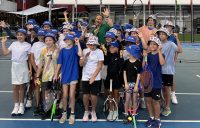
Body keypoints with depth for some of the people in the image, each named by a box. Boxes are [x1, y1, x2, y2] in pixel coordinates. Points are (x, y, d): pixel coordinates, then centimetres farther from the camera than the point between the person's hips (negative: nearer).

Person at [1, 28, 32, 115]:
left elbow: (29, 58, -1)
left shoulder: (28, 45, -2)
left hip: (23, 67, -3)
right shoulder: (14, 44, 6)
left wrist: (30, 69, -6)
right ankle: (16, 106, 14)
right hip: (14, 66, 3)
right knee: (15, 87, 4)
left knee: (22, 86, 5)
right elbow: (5, 53, 5)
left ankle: (21, 106, 16)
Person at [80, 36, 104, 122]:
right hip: (85, 77, 2)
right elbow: (81, 64, -2)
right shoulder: (84, 51, 2)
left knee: (94, 96, 1)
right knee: (85, 95, 6)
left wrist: (93, 77, -12)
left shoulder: (99, 52, -5)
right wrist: (86, 56, -16)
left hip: (95, 78, -2)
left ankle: (93, 112, 22)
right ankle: (86, 112, 25)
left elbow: (99, 66, -7)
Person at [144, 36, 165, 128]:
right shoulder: (148, 55, 6)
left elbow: (162, 63, -29)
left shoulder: (160, 55, -7)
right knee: (148, 100, 11)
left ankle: (157, 120, 18)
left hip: (156, 82, -5)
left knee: (155, 101, 3)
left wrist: (159, 51, -32)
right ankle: (151, 118, 27)